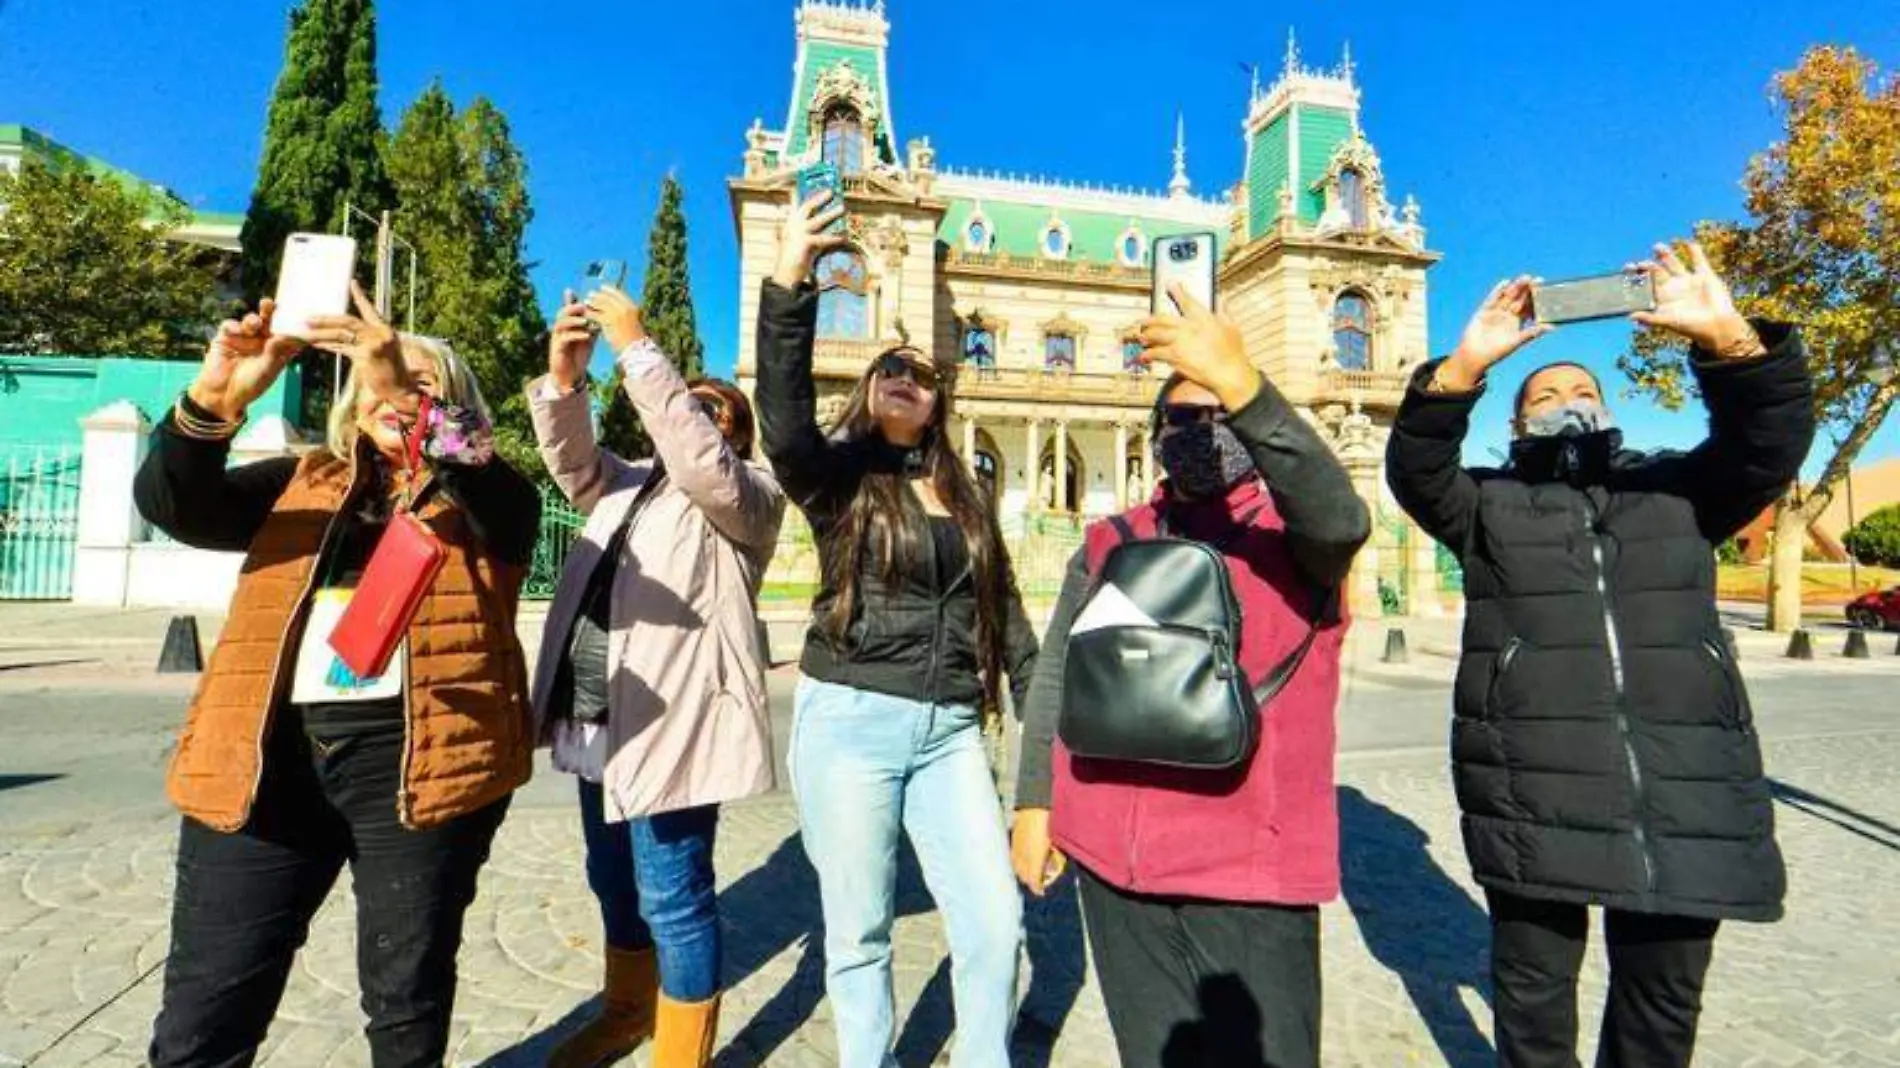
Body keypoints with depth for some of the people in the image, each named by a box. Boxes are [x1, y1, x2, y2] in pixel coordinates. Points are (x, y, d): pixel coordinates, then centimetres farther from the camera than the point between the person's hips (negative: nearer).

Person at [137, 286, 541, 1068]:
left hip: (415, 756, -2)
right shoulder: (302, 485, 15)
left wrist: (410, 398, -28)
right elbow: (171, 504, 2)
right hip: (270, 755, 3)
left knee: (408, 992, 10)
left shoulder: (487, 501, 7)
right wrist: (216, 399, -15)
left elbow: (494, 482, -15)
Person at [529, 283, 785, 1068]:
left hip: (671, 723, -8)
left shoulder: (749, 497, -5)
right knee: (615, 882, 23)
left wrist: (637, 348, -22)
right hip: (598, 722, 8)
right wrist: (563, 378, -12)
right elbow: (574, 462, 4)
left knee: (672, 899, 1)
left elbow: (702, 465, -23)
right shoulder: (632, 483, 18)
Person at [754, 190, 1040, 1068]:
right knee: (859, 933, 9)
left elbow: (1003, 609, 14)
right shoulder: (836, 476, 1)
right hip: (851, 722, -3)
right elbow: (783, 422, -22)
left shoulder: (963, 497, 13)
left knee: (995, 923, 6)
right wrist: (788, 282, -30)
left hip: (949, 730, 4)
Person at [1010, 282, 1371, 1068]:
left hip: (1250, 864, -3)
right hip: (1112, 858, 3)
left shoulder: (1291, 535, -1)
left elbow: (1341, 517, -26)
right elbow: (1056, 677, 10)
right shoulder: (1108, 542, 8)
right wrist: (1034, 802, 5)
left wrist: (1242, 385, -38)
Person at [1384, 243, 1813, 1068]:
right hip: (1533, 795, -2)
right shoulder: (1488, 505, 11)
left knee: (1664, 996, 17)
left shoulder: (1676, 493, 16)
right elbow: (1413, 471, -7)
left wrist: (1727, 339, -17)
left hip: (1683, 795, 2)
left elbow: (1772, 443, -1)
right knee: (1534, 985, 12)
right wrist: (1463, 369, -20)